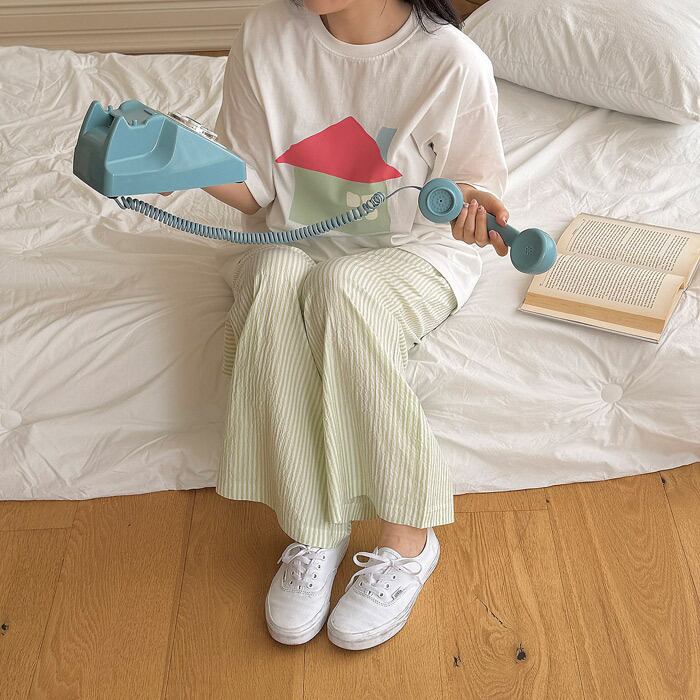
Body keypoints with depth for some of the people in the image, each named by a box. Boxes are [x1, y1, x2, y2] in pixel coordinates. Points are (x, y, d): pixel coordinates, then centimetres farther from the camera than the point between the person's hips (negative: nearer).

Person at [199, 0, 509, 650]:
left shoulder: (453, 60, -14)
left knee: (340, 288, -36)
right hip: (295, 244, 3)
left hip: (412, 250, -2)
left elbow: (474, 181, -1)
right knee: (275, 279, -33)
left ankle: (406, 537, -24)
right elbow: (254, 190, -2)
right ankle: (312, 531, -24)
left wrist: (470, 203, -24)